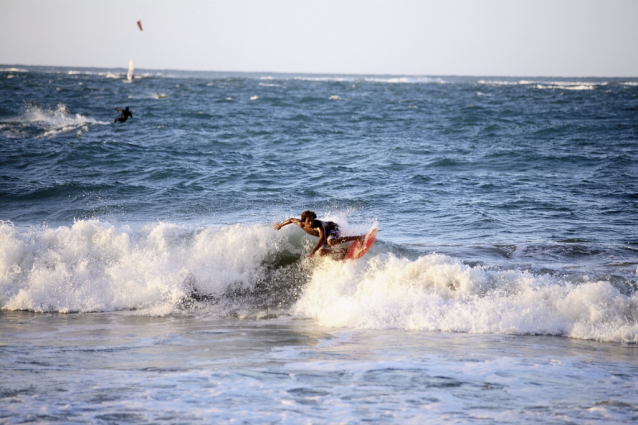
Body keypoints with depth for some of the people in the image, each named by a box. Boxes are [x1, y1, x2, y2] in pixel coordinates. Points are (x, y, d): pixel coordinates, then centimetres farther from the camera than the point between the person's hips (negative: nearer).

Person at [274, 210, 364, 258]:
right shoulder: (301, 224, -19)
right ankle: (343, 252, 5)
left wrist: (313, 251, -58)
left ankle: (358, 238, -40)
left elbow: (323, 238, -51)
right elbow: (291, 219, 2)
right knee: (321, 252, -7)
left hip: (334, 228, -8)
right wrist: (280, 225, 18)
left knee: (330, 241, -41)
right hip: (327, 234, 8)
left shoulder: (318, 225, -39)